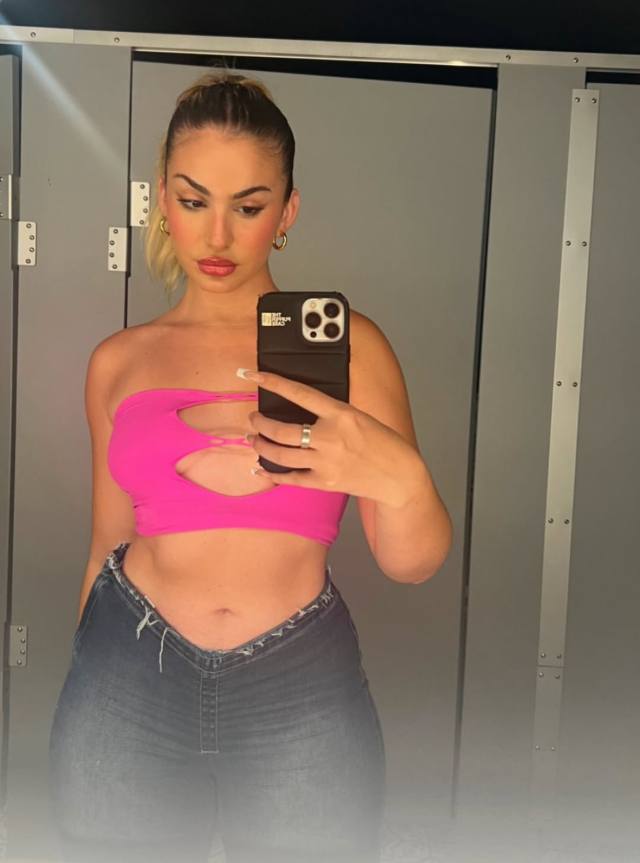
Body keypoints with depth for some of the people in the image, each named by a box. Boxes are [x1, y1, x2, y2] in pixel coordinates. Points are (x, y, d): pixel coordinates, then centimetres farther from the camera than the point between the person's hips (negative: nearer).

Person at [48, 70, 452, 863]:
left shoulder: (344, 343, -3)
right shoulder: (118, 362, 4)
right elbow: (109, 545, 12)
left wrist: (401, 480, -28)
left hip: (303, 699, -1)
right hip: (128, 688, 2)